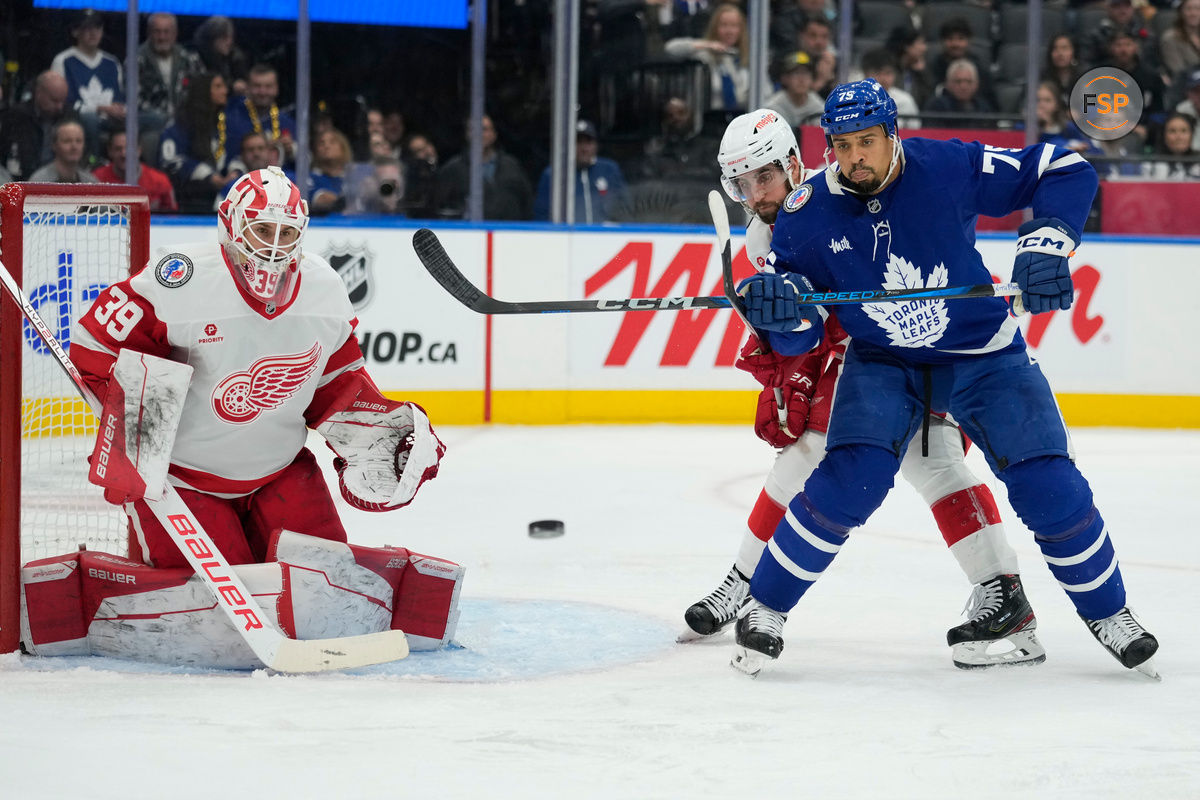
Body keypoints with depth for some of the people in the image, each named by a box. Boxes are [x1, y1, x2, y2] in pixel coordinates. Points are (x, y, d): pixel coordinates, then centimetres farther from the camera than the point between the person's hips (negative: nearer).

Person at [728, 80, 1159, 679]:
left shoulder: (947, 168, -21)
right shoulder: (807, 213, -16)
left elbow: (1067, 172, -11)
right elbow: (798, 339, -11)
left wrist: (1046, 243, -25)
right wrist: (779, 309, -33)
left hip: (984, 354, 0)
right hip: (881, 364, 0)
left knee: (1050, 487, -9)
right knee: (849, 482, -22)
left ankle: (1107, 612, 15)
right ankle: (763, 609, -4)